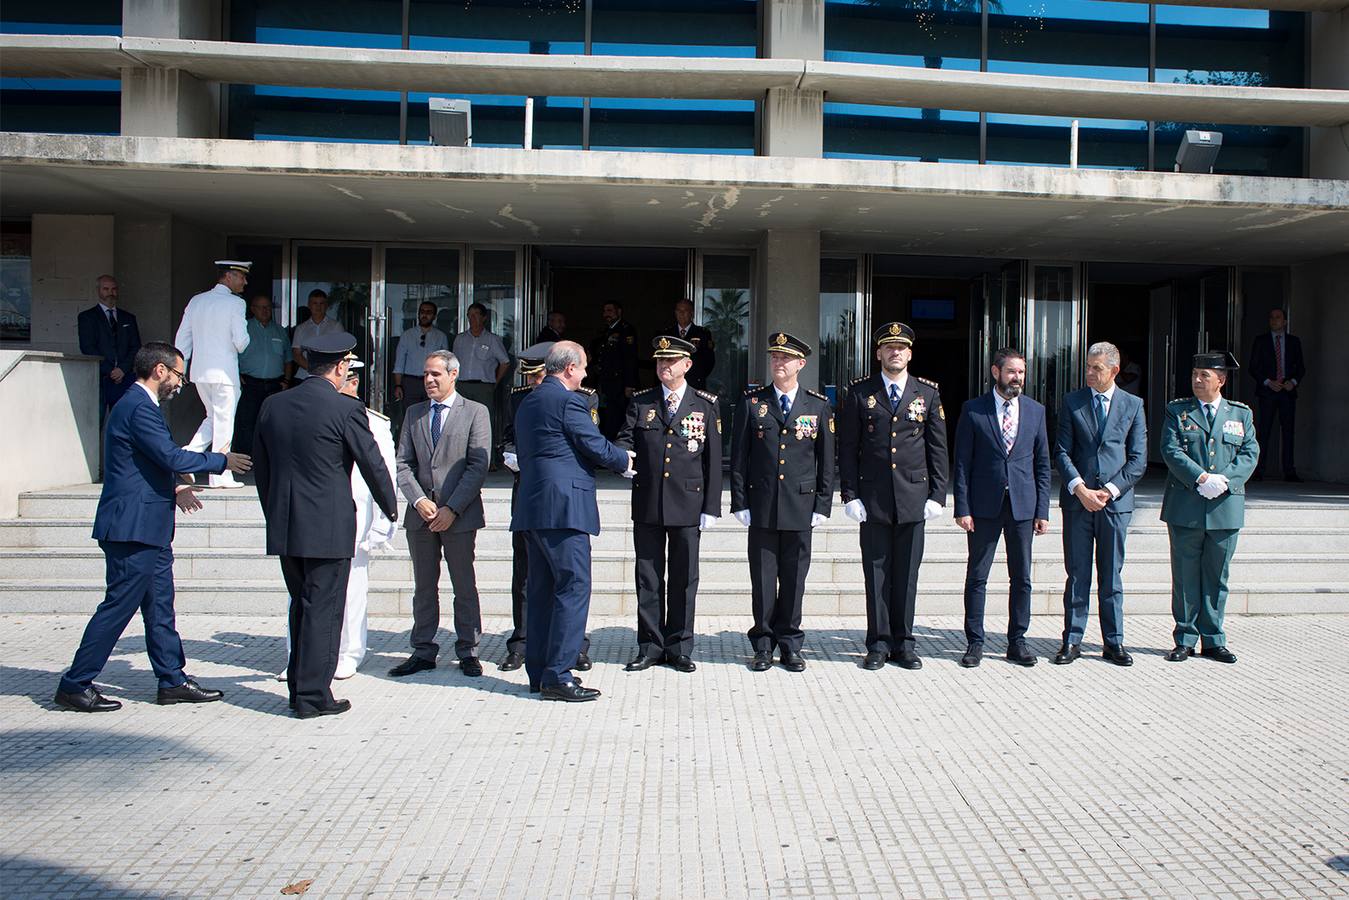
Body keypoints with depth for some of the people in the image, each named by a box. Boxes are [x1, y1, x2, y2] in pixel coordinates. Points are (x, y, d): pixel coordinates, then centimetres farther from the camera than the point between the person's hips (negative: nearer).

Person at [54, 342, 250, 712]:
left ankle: (172, 680, 19)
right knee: (119, 605, -4)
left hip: (147, 528, 11)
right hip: (134, 527, -11)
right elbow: (171, 457, -21)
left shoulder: (138, 404, 17)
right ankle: (75, 685, 6)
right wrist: (222, 461, -11)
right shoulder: (139, 407, -15)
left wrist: (172, 491, 26)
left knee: (160, 606, 12)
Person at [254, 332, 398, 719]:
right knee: (323, 610, 2)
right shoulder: (346, 409, -11)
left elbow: (260, 466, 14)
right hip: (329, 527, -6)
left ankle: (298, 687, 24)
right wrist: (390, 508, 11)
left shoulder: (272, 405, 6)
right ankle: (313, 696, 7)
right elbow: (372, 464, -5)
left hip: (284, 527, 6)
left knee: (302, 606, 17)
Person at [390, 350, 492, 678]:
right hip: (420, 515, 4)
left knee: (464, 586, 3)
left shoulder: (475, 412, 0)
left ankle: (467, 652, 13)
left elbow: (478, 466, -7)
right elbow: (403, 463, 9)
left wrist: (452, 508, -13)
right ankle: (423, 651, 17)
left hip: (460, 515, -4)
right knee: (424, 587, 9)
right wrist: (418, 500, -8)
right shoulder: (414, 413, 14)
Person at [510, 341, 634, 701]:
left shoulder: (528, 403, 17)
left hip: (532, 509, 9)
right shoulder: (568, 401, -10)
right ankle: (557, 676, -6)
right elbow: (596, 446, -11)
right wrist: (624, 461, 10)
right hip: (563, 508, -9)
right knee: (574, 587, -6)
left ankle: (539, 671, 19)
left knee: (542, 589, 13)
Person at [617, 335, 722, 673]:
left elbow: (713, 459, 2)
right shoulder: (640, 403, 9)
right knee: (648, 578, 7)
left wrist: (711, 507, -3)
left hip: (687, 505, -1)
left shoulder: (705, 405, 4)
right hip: (647, 505, 2)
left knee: (684, 579, 6)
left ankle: (680, 648, 17)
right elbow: (626, 439, 2)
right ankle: (650, 647, 17)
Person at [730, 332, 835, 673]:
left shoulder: (819, 406, 5)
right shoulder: (752, 402, 4)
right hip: (761, 507, 0)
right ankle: (763, 645, 16)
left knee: (794, 578, 6)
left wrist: (822, 505, 2)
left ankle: (790, 645, 19)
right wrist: (739, 502, -2)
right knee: (763, 578, 4)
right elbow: (738, 456, 3)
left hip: (800, 507, 0)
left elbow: (826, 460, 7)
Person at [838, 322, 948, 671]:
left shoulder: (928, 393, 7)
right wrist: (850, 495, -4)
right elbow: (848, 448, 3)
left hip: (913, 497, 1)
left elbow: (938, 448, 7)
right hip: (872, 498, -1)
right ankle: (879, 644, 13)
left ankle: (904, 643, 17)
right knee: (877, 573, 4)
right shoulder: (859, 392, 3)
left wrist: (937, 495, 1)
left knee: (907, 574, 6)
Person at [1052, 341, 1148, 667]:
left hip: (1115, 501, 0)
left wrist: (1109, 490, -9)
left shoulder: (1133, 405, 6)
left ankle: (1113, 643, 15)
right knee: (1077, 575, 3)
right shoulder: (1072, 402, 5)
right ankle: (1072, 641, 11)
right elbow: (1061, 452, 1)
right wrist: (1080, 489, -12)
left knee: (1111, 576, 7)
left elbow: (1138, 459, 2)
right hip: (1077, 500, 0)